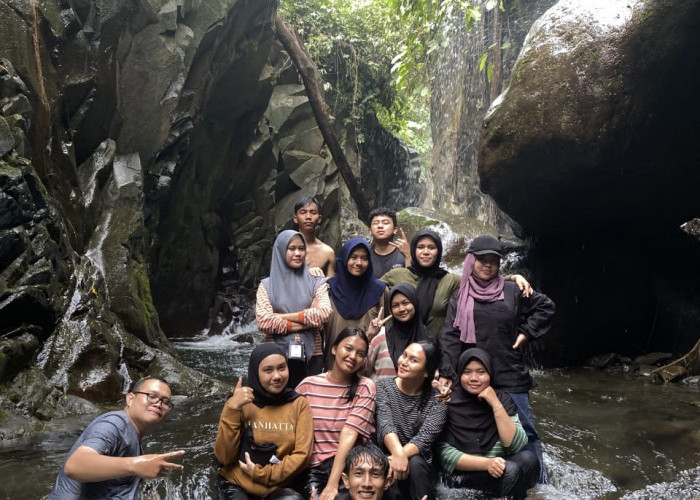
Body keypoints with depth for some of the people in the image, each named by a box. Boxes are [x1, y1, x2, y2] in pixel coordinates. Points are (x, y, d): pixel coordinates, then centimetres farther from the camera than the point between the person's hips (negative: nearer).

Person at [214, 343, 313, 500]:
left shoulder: (299, 404, -2)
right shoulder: (240, 403, -4)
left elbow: (302, 454, -6)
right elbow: (224, 458, -10)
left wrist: (261, 473, -13)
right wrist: (232, 410, -20)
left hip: (279, 487, 1)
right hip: (236, 485, 0)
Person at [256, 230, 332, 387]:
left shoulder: (316, 282, 6)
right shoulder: (267, 285, 4)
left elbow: (323, 313, -10)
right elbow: (264, 322, -9)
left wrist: (284, 316, -10)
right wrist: (306, 323, -9)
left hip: (311, 356, 1)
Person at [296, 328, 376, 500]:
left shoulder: (366, 387, 0)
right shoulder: (308, 385, 4)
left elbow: (349, 433, -11)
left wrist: (333, 484, -18)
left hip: (347, 463, -1)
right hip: (311, 466, 1)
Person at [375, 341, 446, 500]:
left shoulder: (437, 402, -2)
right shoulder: (382, 387, -1)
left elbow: (425, 438, -16)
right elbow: (386, 424, -18)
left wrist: (404, 455, -37)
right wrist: (398, 453, -38)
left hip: (420, 467, 1)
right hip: (384, 459, -1)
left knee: (414, 463, -32)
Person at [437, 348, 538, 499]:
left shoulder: (502, 399, 0)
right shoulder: (449, 402, -10)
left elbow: (516, 445, -12)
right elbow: (444, 453, -13)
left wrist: (496, 404, -19)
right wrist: (485, 463, -24)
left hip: (497, 470, 4)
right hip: (462, 476, -4)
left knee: (528, 459, -24)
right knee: (510, 470, -29)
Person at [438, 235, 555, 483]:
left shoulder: (512, 291, 4)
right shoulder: (460, 297, 4)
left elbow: (546, 306, 13)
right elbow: (451, 337, -2)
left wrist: (526, 332, 3)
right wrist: (446, 373, -10)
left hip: (510, 376, 0)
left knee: (523, 429, 4)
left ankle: (539, 481, 17)